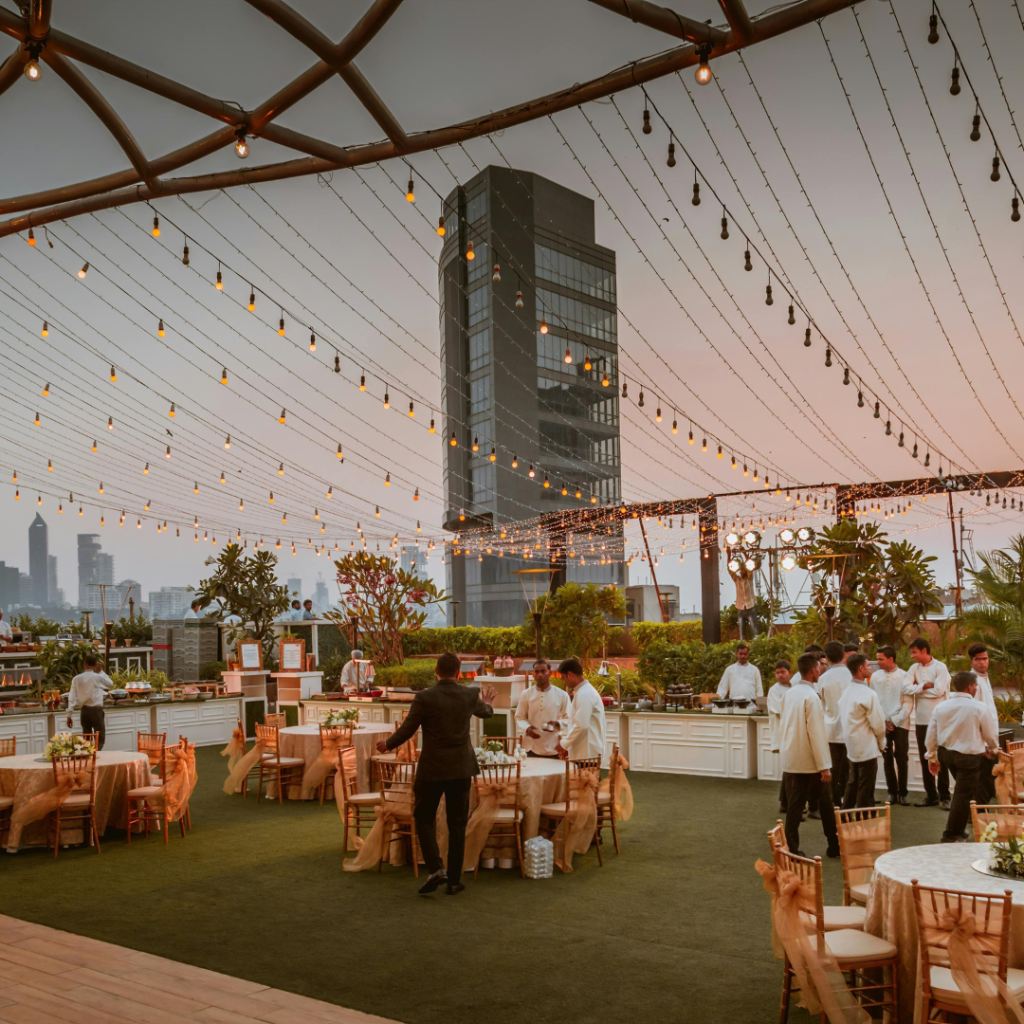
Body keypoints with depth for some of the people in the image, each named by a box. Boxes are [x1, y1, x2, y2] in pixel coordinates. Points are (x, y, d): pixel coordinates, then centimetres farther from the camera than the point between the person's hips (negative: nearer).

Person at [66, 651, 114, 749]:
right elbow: (111, 684, 11)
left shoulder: (77, 679, 0)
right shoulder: (98, 677, -8)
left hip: (84, 711, 4)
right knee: (100, 738, 2)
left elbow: (72, 697, -2)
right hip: (96, 710, -4)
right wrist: (101, 671, 13)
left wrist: (69, 715, 1)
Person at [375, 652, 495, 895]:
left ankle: (436, 868, -3)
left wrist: (387, 744, 13)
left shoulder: (424, 698, -12)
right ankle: (454, 880, 15)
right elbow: (485, 712, 21)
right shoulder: (470, 695, -1)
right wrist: (486, 702, 45)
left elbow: (406, 731, -7)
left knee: (424, 819, 13)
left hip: (431, 769, -3)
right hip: (461, 769, 3)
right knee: (457, 824, 11)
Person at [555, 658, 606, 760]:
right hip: (583, 752, 9)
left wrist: (564, 744, -11)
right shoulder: (581, 692, 16)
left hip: (588, 754, -9)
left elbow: (581, 725, -21)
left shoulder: (585, 694, -15)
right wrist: (567, 746, 16)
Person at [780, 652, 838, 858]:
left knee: (793, 806, 8)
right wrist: (824, 766, -16)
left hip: (790, 761, 6)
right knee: (825, 804, 10)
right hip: (809, 763, -6)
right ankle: (834, 845, 20)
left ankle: (791, 849, 7)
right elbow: (816, 733, -18)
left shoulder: (790, 694, 6)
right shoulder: (811, 697, -16)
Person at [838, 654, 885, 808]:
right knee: (866, 790, 0)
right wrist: (881, 742, 4)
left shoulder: (846, 692, 7)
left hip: (851, 748, 8)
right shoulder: (868, 694, -18)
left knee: (852, 784, 18)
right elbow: (878, 723, -15)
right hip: (867, 748, -8)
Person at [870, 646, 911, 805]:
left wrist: (894, 721, -9)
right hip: (882, 724, 2)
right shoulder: (875, 677, 2)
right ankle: (892, 792, 13)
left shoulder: (904, 676, -5)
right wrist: (883, 722, -2)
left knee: (902, 759, -1)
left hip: (900, 724, -2)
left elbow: (908, 703, -5)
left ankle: (902, 792, 11)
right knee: (887, 759, 5)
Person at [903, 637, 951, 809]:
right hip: (921, 719, 5)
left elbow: (939, 691, -20)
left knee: (941, 759, 1)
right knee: (925, 759, 10)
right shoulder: (914, 668, 5)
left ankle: (944, 796, 8)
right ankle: (931, 796, 19)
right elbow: (905, 688, -5)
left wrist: (917, 690, -9)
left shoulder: (940, 667, -9)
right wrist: (924, 686, -14)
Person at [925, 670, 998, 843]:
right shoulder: (978, 708, -13)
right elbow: (991, 735, -2)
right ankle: (951, 836, 8)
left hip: (946, 754, 6)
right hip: (969, 757, -6)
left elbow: (931, 735, 3)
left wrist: (932, 758, 15)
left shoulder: (941, 707, 0)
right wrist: (992, 748, 20)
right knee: (963, 794, 4)